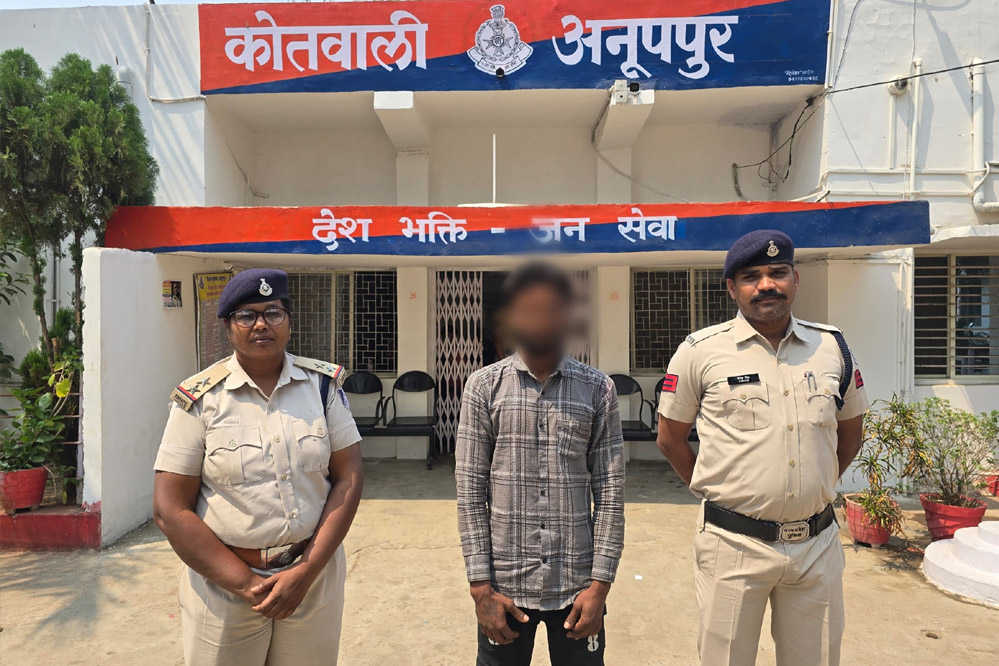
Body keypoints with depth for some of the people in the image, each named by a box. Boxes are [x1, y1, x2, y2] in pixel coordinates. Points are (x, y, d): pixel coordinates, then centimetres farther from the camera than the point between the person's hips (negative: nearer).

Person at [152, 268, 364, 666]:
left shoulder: (323, 384, -2)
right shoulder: (199, 399, -6)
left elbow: (348, 479, -4)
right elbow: (170, 509, -8)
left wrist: (307, 572, -11)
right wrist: (245, 584, -12)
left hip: (314, 576, 2)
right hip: (223, 583, -1)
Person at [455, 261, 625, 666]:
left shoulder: (597, 389, -1)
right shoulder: (485, 386, -3)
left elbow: (610, 493, 0)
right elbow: (470, 495, -3)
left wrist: (600, 583, -4)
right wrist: (481, 586, -5)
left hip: (576, 586, 1)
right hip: (505, 585, 0)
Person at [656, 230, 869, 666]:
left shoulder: (832, 347, 5)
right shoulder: (701, 351, -6)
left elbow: (851, 432, 18)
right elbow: (670, 440, 2)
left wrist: (815, 489, 12)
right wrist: (716, 493, 2)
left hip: (817, 544, 3)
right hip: (734, 546, -3)